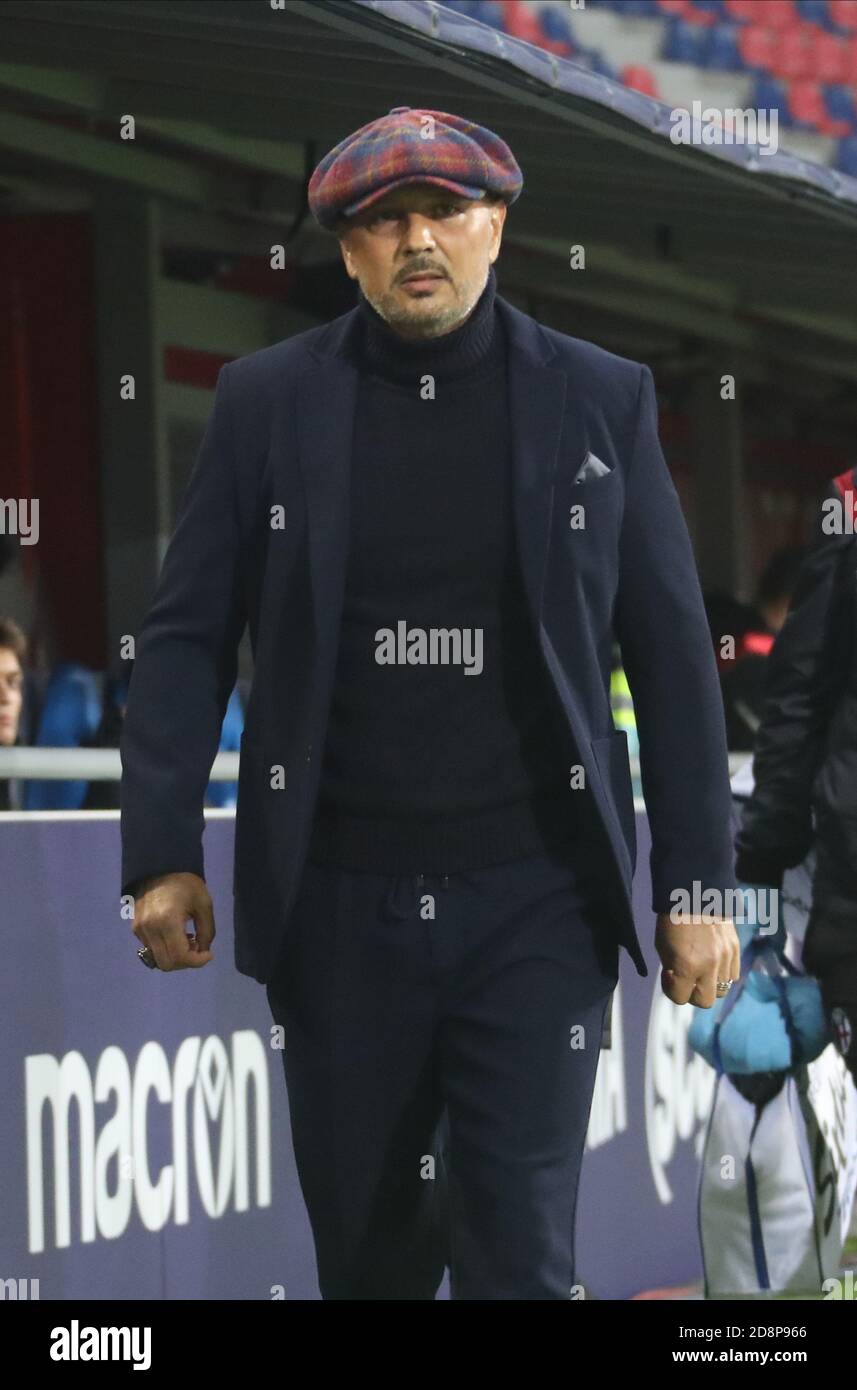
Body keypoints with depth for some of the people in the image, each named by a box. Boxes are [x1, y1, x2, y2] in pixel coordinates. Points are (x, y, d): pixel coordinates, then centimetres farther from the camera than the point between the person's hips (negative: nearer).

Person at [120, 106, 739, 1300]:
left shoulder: (601, 402, 2)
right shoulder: (266, 402, 3)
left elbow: (672, 651, 3)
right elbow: (188, 637, 4)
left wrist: (696, 884, 0)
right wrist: (163, 854, -5)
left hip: (536, 896, -1)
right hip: (338, 900, 1)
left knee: (519, 1250, -5)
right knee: (366, 1247, 9)